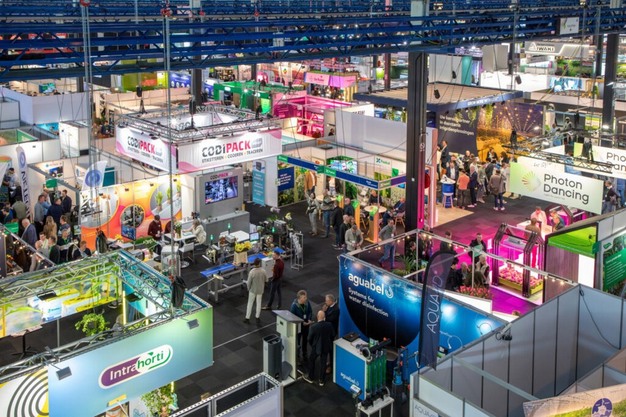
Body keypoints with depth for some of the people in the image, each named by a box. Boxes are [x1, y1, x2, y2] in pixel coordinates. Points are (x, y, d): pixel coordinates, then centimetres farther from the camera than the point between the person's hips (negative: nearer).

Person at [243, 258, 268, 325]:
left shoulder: (251, 272, -25)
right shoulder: (263, 271, -17)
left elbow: (249, 282, -17)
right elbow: (266, 280, -2)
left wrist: (248, 288, 2)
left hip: (253, 290, -2)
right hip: (260, 290, 2)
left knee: (250, 303, 12)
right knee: (258, 303, 17)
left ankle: (247, 318, 19)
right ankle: (257, 317, 30)